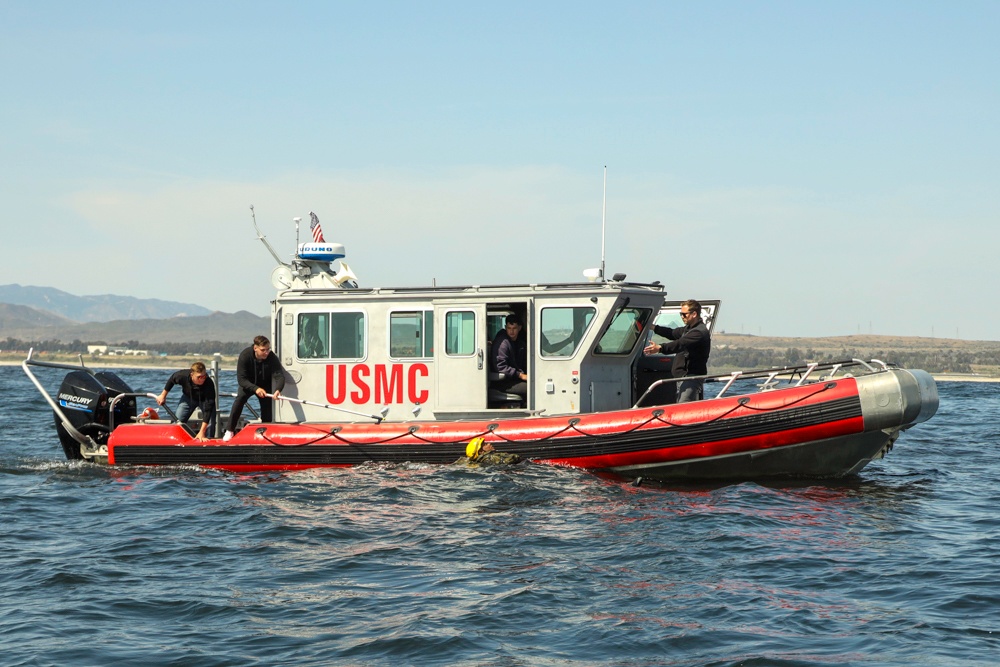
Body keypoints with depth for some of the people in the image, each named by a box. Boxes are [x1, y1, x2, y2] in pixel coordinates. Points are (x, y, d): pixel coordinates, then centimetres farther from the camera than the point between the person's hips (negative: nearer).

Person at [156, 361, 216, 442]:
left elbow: (208, 409, -43)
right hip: (188, 397, 3)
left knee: (210, 425, -18)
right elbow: (171, 380, -9)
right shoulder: (183, 376, -36)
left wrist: (202, 432, -48)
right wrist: (163, 395, 0)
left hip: (204, 399, -3)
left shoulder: (209, 384, -43)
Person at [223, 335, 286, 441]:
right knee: (239, 400, -23)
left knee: (267, 407, -6)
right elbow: (241, 379, -31)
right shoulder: (245, 356, -31)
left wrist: (278, 389, -56)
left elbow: (279, 376, -34)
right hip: (248, 384, -1)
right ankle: (229, 431, -17)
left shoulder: (272, 358, -29)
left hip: (265, 385, 1)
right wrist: (255, 388, -45)